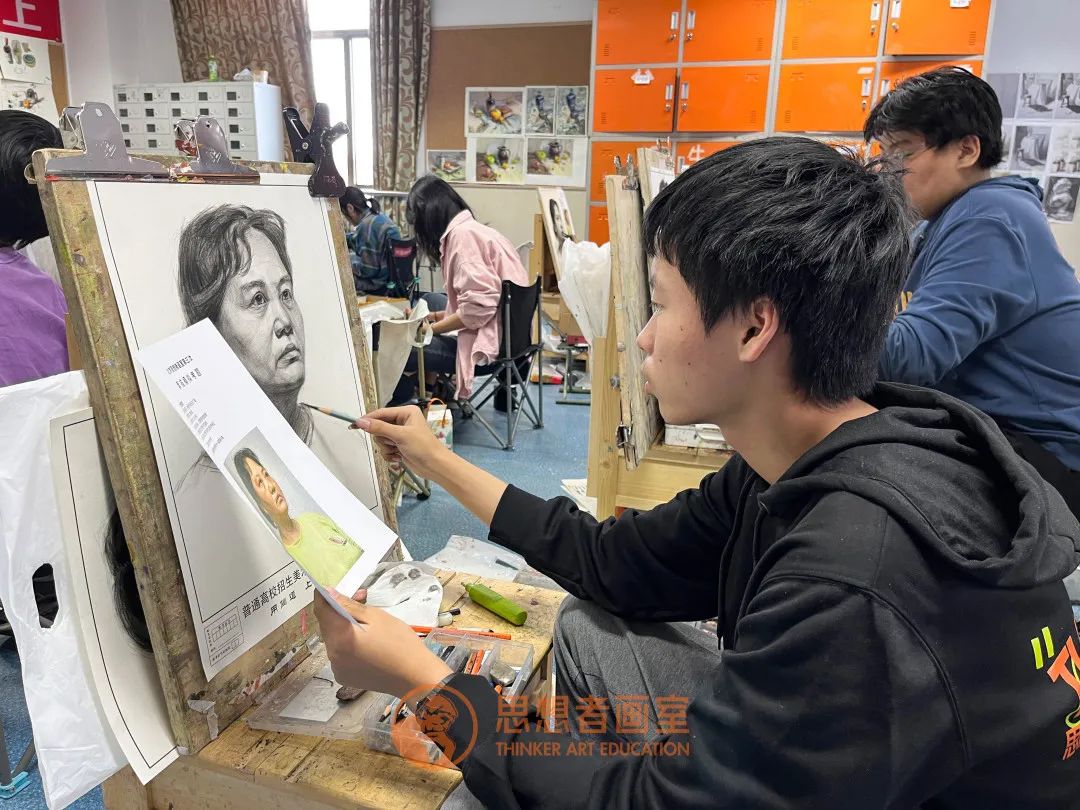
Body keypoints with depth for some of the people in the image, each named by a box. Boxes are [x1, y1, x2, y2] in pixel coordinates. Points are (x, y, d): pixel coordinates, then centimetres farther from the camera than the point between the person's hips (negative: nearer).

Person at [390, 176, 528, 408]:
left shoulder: (463, 234, -13)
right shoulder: (472, 230, 15)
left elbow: (479, 305, -23)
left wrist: (432, 327, -10)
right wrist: (433, 316, 15)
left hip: (493, 343, -10)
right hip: (504, 335, 10)